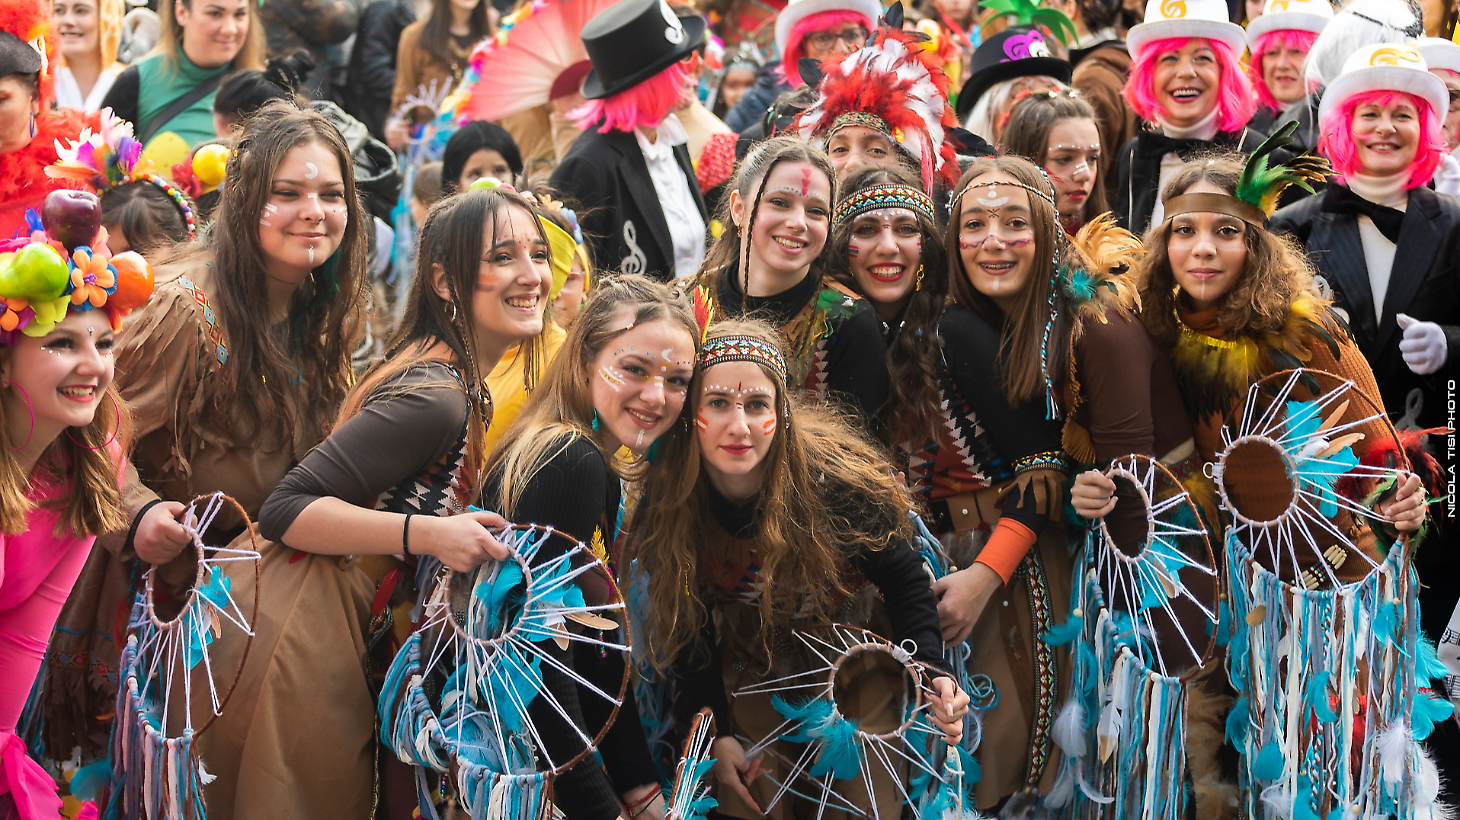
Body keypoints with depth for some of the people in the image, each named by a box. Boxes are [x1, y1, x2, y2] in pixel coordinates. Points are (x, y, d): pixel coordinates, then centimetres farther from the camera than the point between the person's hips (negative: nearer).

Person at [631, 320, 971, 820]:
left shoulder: (833, 479, -29)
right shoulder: (665, 505, -20)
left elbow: (904, 579, -15)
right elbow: (689, 626, -8)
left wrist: (930, 669, -30)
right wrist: (716, 732, -13)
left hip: (857, 678, -2)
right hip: (751, 680, 2)